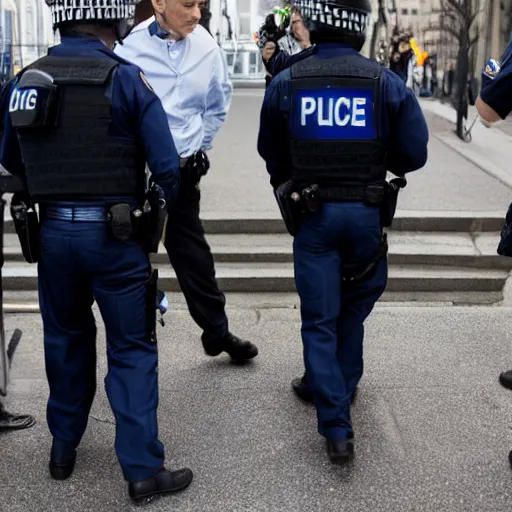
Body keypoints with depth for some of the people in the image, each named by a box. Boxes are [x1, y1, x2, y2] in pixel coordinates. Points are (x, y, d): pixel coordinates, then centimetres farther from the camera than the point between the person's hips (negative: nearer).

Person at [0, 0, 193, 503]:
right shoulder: (126, 79, -11)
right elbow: (166, 166, -13)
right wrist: (162, 208, 6)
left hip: (53, 231, 5)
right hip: (114, 234, -4)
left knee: (65, 340, 21)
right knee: (131, 350, 6)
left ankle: (63, 449, 34)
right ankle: (143, 469, 8)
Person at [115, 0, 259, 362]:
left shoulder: (207, 47, -2)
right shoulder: (130, 46, -15)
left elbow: (219, 103, 14)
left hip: (183, 170, 3)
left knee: (194, 255, 13)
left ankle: (218, 332, 27)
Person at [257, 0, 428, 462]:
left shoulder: (285, 84, -5)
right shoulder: (386, 83, -7)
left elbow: (271, 153, 6)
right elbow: (414, 154, -7)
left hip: (314, 215, 0)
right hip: (367, 213, 1)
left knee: (320, 318, 5)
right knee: (352, 310, 20)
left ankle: (337, 427, 0)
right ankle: (338, 388, 37)